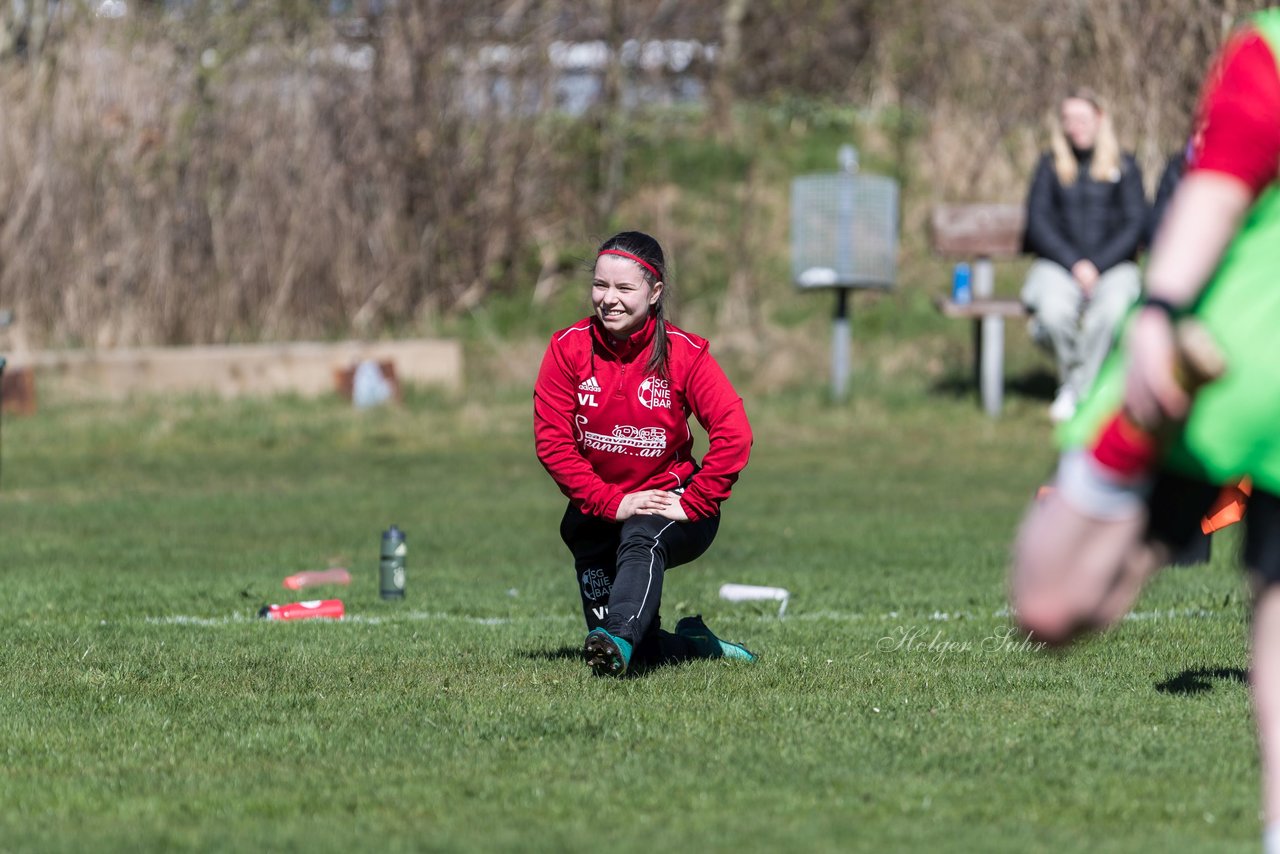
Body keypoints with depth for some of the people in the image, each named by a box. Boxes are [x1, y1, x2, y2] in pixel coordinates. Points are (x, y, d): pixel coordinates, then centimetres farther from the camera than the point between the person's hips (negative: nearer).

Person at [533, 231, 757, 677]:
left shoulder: (684, 352, -10)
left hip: (670, 504, -3)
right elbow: (552, 441, -10)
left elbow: (734, 435, -17)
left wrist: (692, 504, -22)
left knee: (640, 540, -40)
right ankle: (695, 646, 31)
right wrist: (612, 503, -18)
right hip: (597, 512, 3)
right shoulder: (568, 348, -7)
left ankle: (619, 640, -62)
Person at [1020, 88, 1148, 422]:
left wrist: (1096, 266, -9)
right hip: (1058, 265, 1)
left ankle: (1078, 390, -25)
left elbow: (1135, 224, 4)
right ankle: (1074, 376, -11)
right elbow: (1038, 221, 6)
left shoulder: (1124, 166, 12)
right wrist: (1073, 264, -9)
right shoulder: (1051, 165, 15)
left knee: (1113, 307, -37)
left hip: (1112, 266, -1)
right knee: (1053, 310, -35)